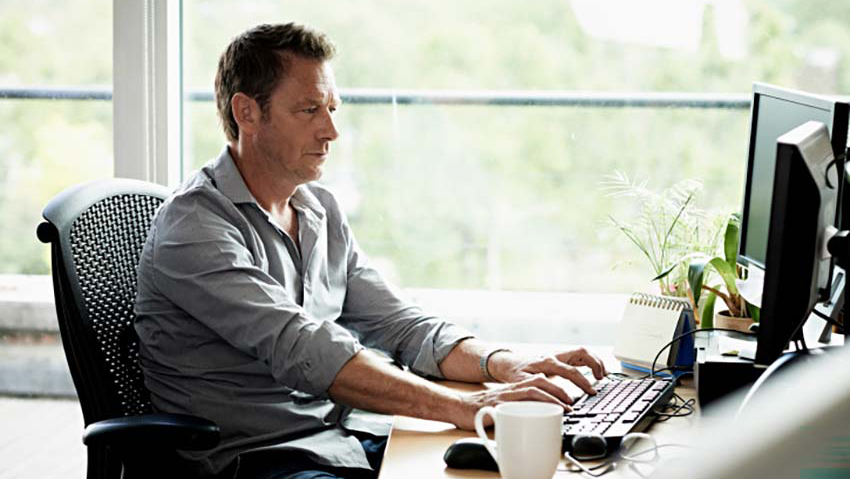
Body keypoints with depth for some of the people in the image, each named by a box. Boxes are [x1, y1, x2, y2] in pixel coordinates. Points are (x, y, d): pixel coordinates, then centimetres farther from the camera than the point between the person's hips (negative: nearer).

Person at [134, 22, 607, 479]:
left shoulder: (324, 212, 15)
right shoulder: (193, 226, -12)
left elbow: (401, 325, 11)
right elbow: (299, 350, -24)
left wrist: (505, 365, -9)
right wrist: (462, 407, -31)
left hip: (357, 437, 7)